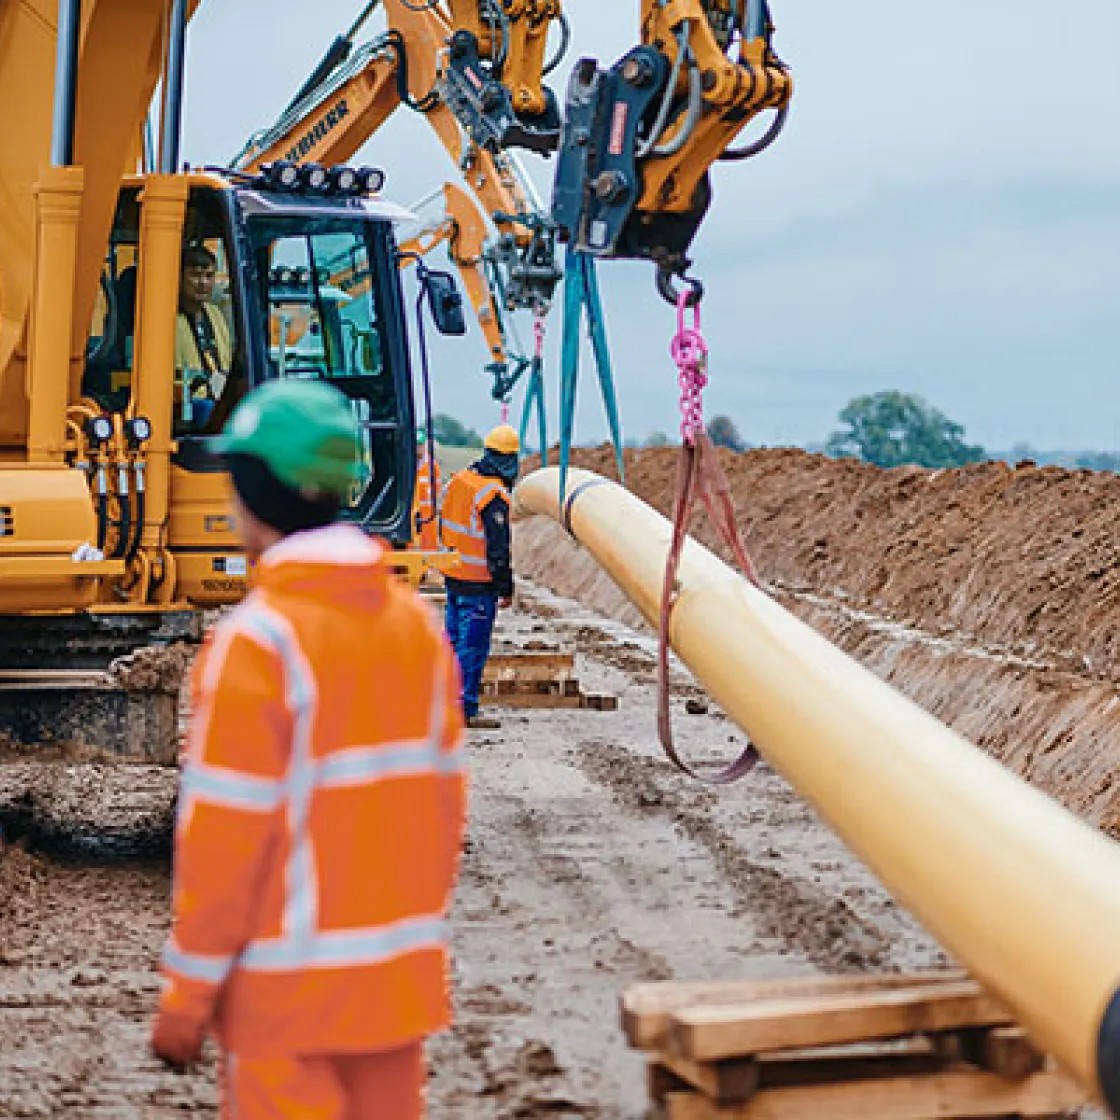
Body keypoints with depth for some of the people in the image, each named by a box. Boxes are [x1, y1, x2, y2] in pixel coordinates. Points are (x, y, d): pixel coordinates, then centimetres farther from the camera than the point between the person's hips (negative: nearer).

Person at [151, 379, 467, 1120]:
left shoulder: (259, 639, -16)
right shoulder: (415, 622, 4)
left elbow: (225, 832, -16)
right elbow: (444, 797, 8)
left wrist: (188, 990, -8)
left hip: (290, 988, -6)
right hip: (400, 973, 6)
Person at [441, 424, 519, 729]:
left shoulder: (459, 480, 5)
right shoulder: (494, 497, -20)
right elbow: (498, 548, -20)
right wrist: (506, 588, -13)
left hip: (453, 575, 8)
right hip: (478, 583, -8)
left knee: (455, 639, 18)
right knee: (473, 647, -2)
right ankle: (465, 711, 1)